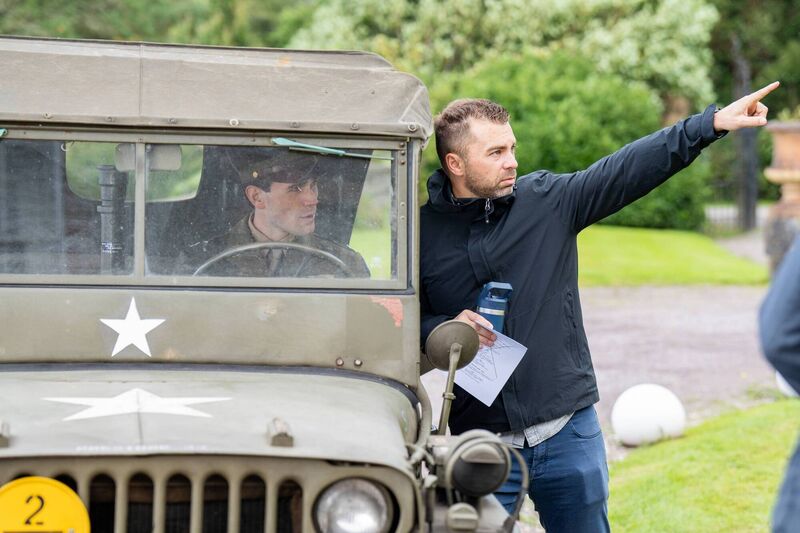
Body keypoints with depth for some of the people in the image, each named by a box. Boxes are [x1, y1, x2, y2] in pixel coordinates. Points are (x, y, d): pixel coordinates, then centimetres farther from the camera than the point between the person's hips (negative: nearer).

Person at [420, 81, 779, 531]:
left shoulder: (549, 200, 0)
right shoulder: (423, 233, 0)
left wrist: (712, 123, -16)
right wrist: (443, 328, -14)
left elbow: (627, 170, -8)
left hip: (568, 434, 1)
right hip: (481, 444, -1)